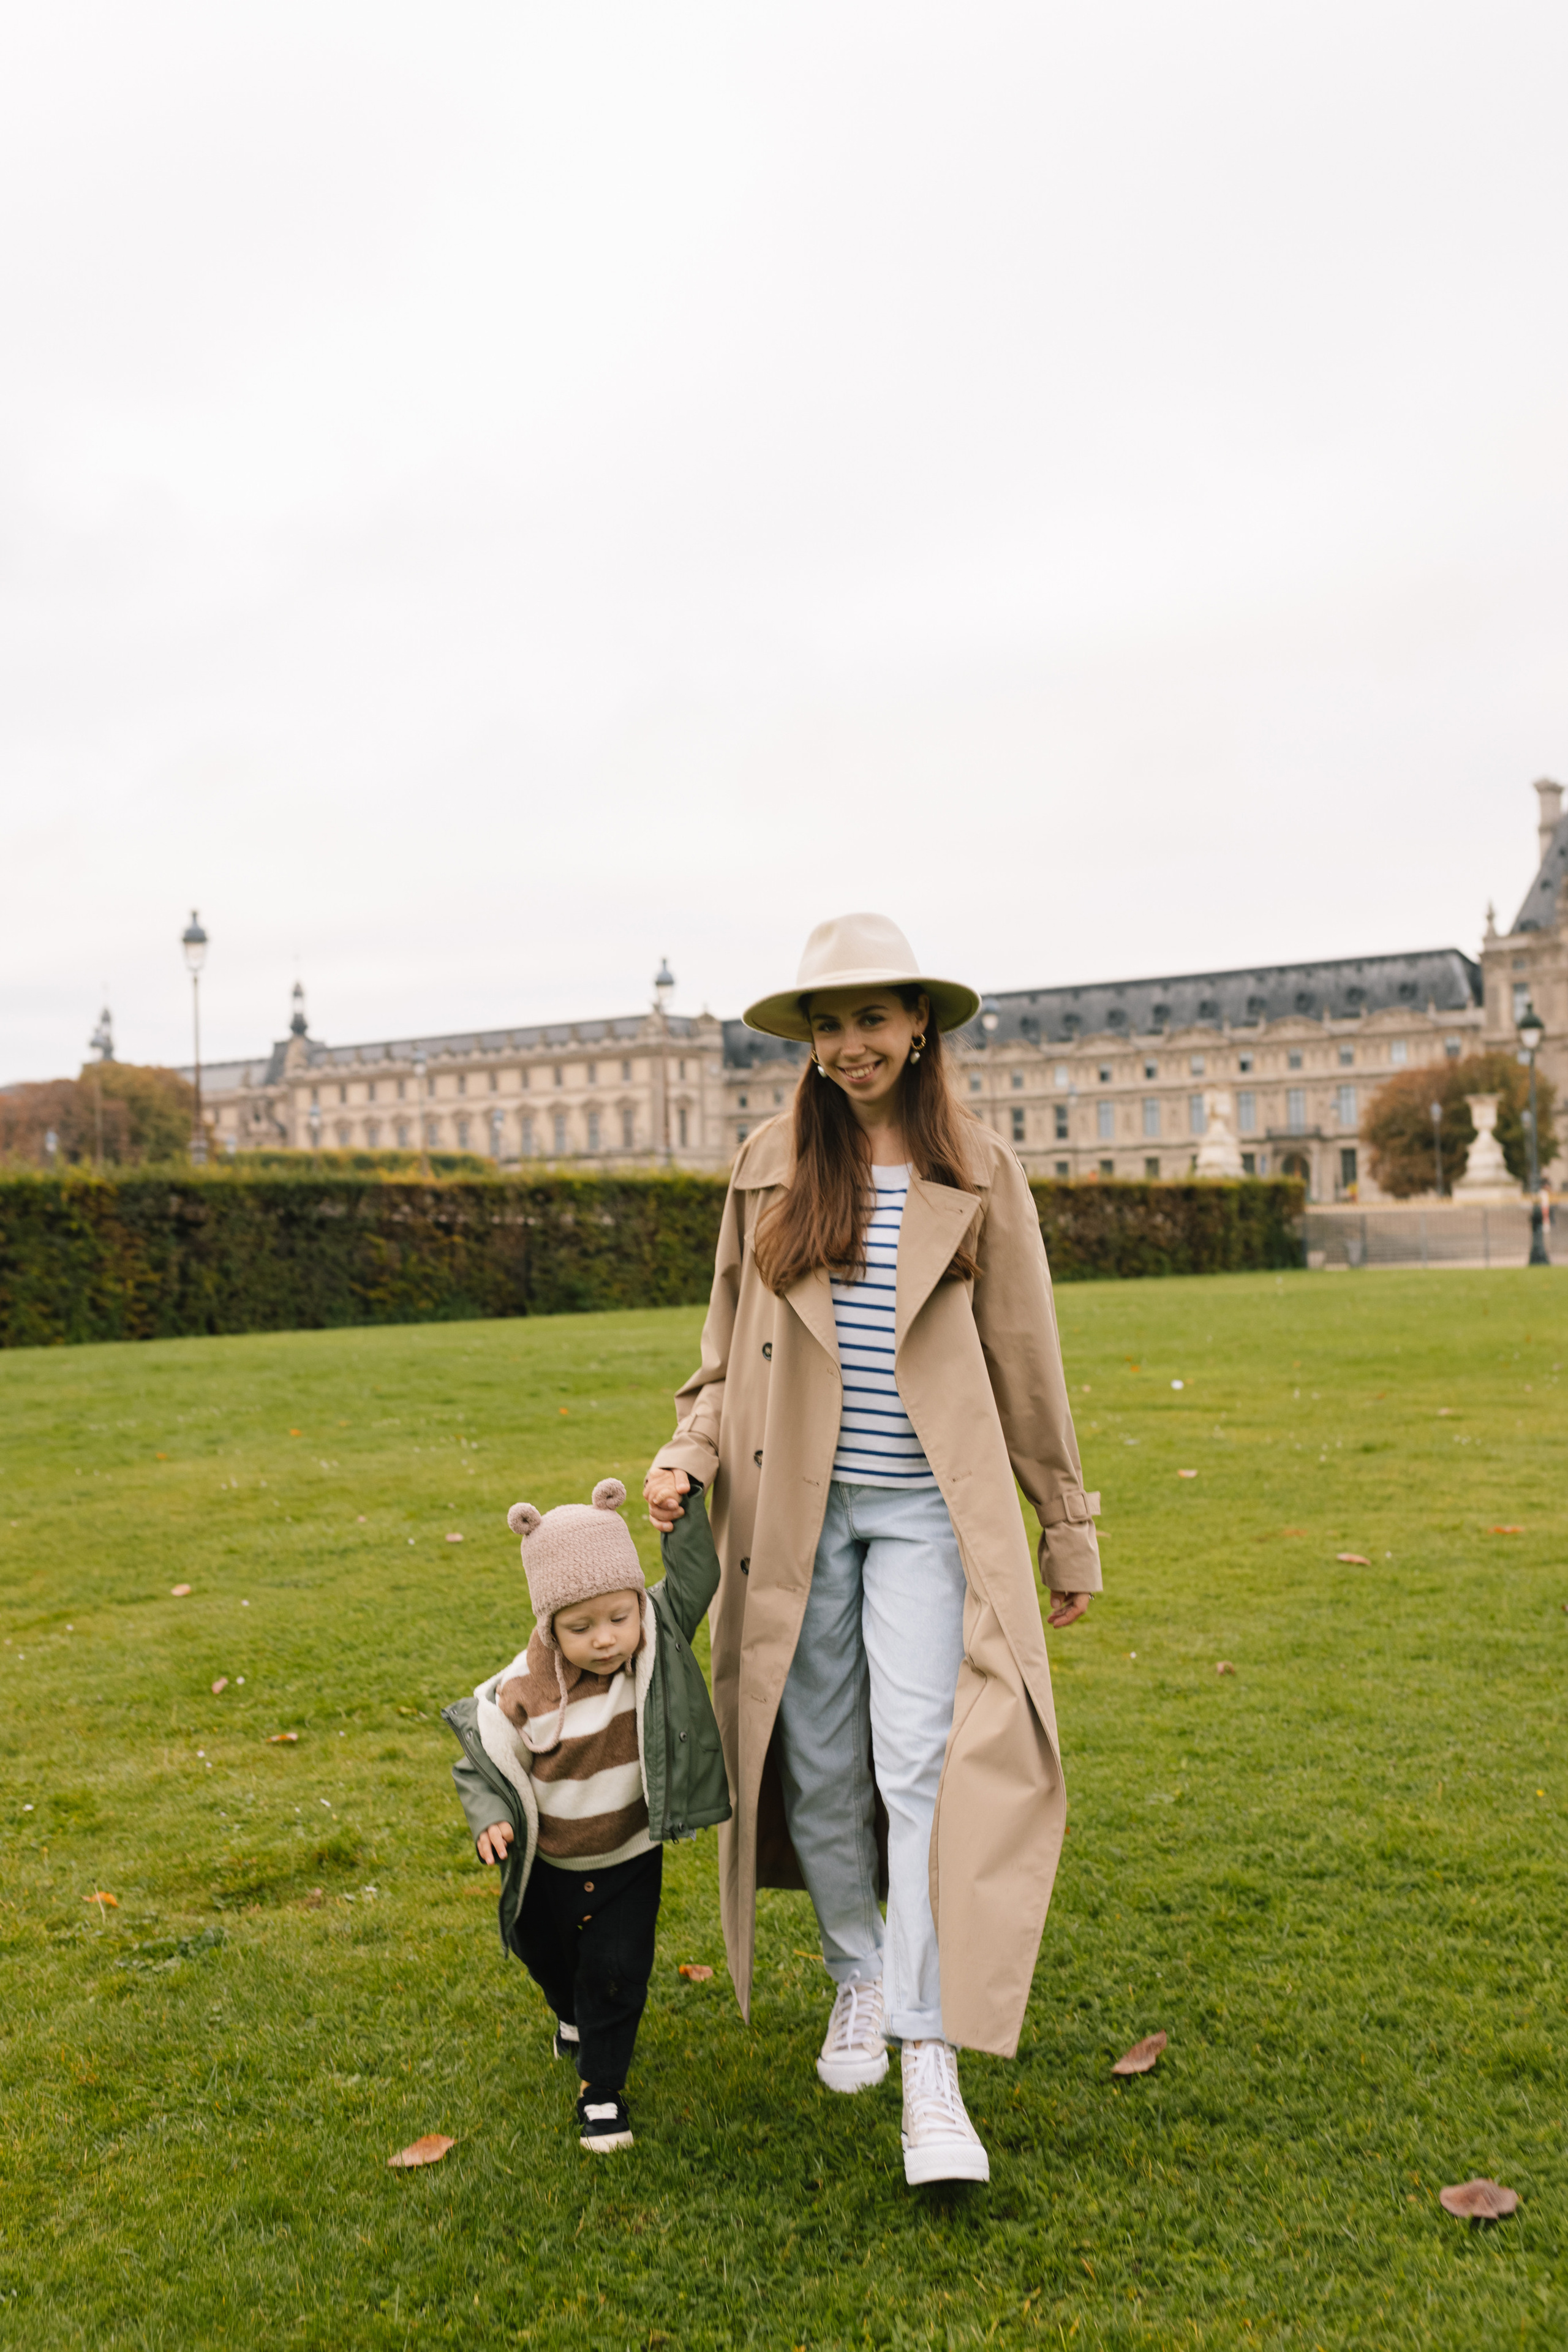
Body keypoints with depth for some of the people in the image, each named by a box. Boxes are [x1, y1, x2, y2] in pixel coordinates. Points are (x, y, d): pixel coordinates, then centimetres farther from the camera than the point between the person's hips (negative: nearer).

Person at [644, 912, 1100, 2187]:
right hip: (797, 1506, 2)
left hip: (925, 1507, -2)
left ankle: (933, 2071, -2)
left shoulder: (976, 1175, 0)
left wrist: (1069, 1530, 9)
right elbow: (732, 1345, 12)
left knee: (925, 1764, -11)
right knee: (819, 1771, 11)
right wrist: (690, 1451, -5)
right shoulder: (768, 1167, 5)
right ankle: (860, 1979, 35)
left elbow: (1028, 1363, 5)